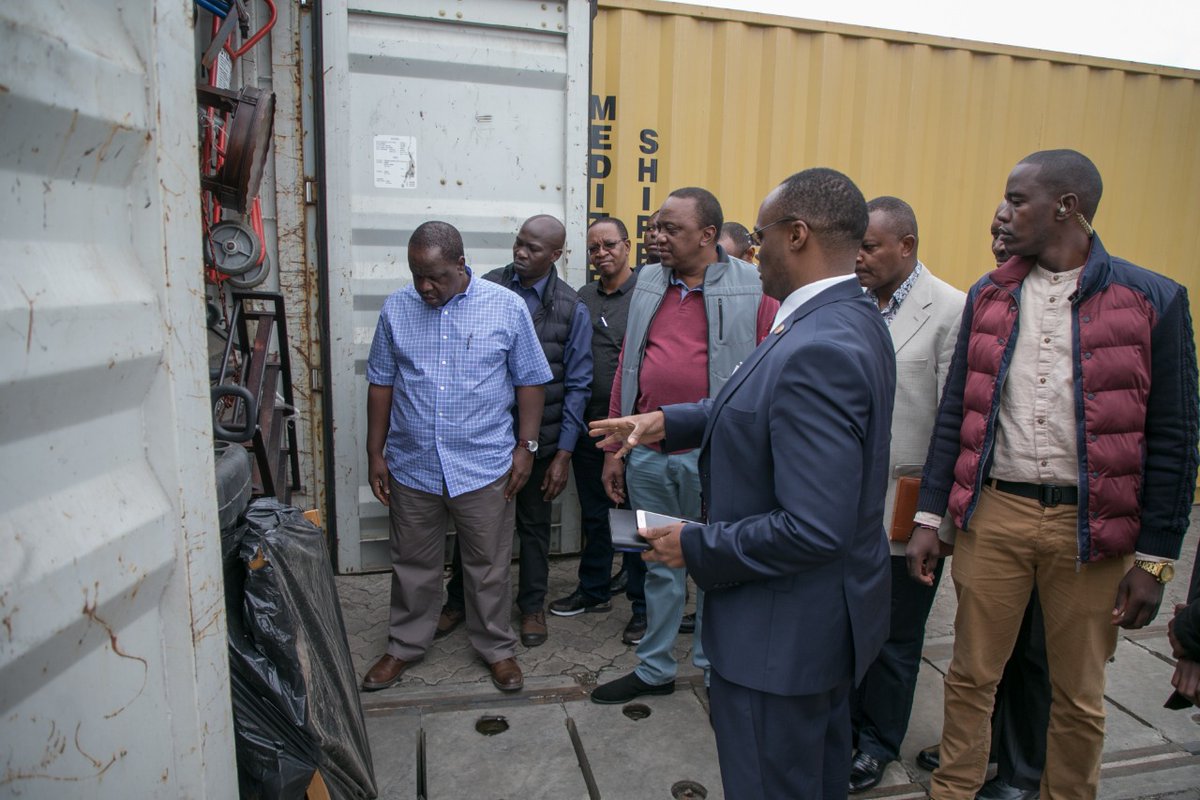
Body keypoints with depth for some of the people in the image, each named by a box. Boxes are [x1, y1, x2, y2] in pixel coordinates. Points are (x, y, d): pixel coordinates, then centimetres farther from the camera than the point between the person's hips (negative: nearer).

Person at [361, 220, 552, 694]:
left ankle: (497, 647, 32)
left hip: (485, 467, -2)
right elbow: (381, 383, 7)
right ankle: (404, 646, 38)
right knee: (413, 565, 17)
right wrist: (375, 453, 5)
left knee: (489, 567, 12)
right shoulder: (396, 309, 1)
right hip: (411, 467, 2)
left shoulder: (507, 308, -6)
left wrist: (524, 446, -4)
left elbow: (530, 381, 0)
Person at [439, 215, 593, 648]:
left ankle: (532, 606, 35)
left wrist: (564, 453, -8)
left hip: (538, 438, -1)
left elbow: (577, 385, -5)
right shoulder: (488, 288, -2)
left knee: (534, 524, 15)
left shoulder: (572, 309, -7)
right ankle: (457, 600, 36)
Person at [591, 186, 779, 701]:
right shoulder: (648, 284, 8)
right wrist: (614, 449, 9)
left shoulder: (753, 289, -5)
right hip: (648, 454, 4)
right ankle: (655, 668, 34)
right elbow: (628, 366, 10)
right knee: (660, 565, 17)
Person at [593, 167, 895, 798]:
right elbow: (762, 408, 13)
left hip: (783, 635, -10)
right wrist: (670, 421, 4)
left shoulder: (818, 351, -31)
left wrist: (696, 547, -20)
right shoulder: (853, 318, 2)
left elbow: (814, 529, -33)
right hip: (832, 614, 10)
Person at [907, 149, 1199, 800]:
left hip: (1089, 525, -2)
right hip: (992, 513, 2)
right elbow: (954, 413, 6)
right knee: (971, 676, 13)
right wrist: (928, 517, 2)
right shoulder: (988, 296, 5)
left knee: (1079, 697, 14)